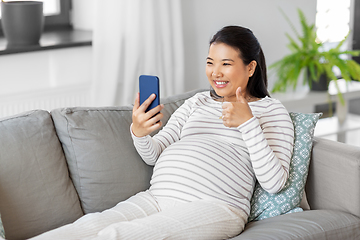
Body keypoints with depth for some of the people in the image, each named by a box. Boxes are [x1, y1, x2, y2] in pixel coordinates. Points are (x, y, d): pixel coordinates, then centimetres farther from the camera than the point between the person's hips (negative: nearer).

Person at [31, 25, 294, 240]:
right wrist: (138, 132, -3)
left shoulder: (271, 110, 11)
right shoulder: (198, 102, 27)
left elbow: (274, 182, -3)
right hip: (157, 198, 6)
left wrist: (247, 123, -12)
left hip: (213, 205, -5)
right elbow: (153, 154, 21)